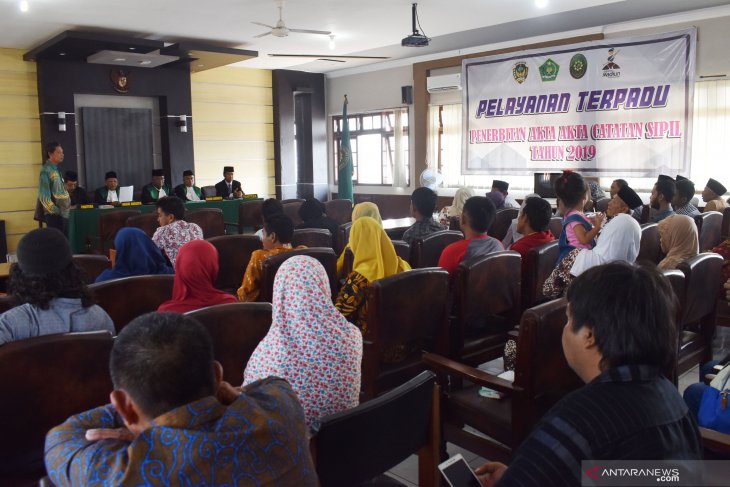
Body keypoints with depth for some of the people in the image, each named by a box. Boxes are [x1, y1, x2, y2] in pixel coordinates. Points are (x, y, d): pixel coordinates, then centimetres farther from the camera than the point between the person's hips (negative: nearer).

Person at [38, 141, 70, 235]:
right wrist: (55, 211, -19)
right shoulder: (46, 171, -11)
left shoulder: (56, 170, 15)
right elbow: (44, 196, -17)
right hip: (54, 215, -8)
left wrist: (68, 207, 13)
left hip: (64, 213, 8)